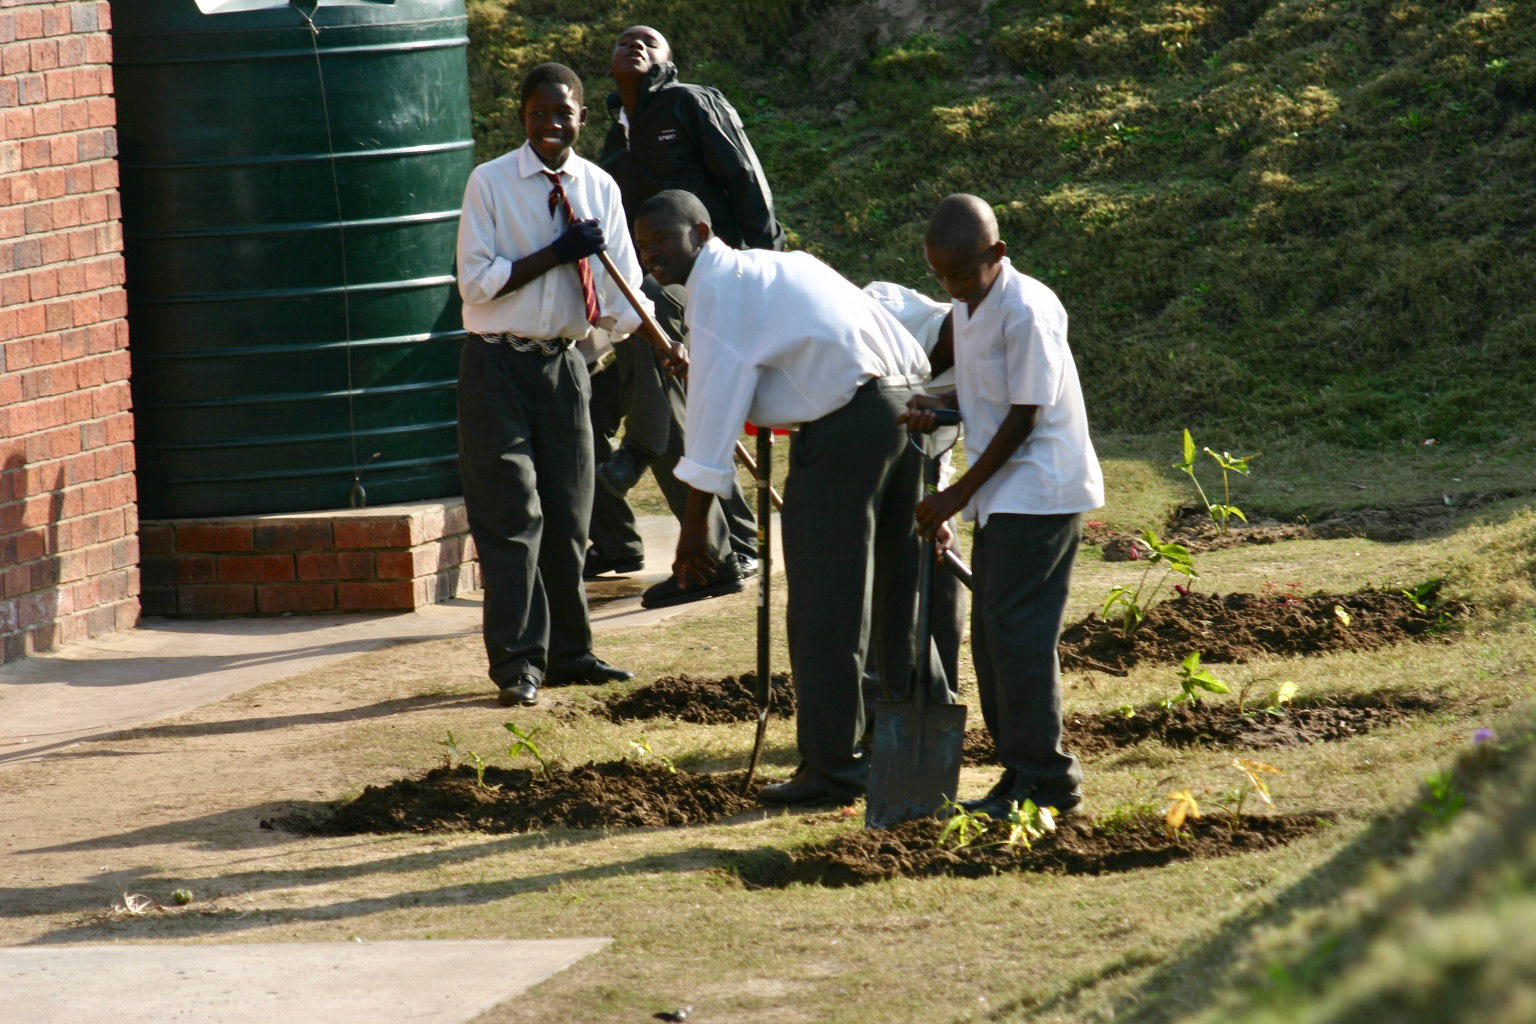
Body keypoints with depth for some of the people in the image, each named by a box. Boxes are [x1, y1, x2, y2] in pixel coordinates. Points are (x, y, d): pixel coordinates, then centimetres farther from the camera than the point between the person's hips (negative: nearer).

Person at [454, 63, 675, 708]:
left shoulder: (599, 189, 3)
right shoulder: (490, 183, -9)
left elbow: (623, 288, 1)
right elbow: (476, 282, -14)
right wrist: (556, 254, -20)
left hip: (563, 361, 4)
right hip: (498, 364, -4)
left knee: (568, 511, 11)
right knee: (512, 514, -7)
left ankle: (567, 653, 23)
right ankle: (516, 661, -3)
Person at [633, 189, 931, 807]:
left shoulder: (718, 287, -3)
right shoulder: (780, 266, 24)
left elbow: (715, 405, -8)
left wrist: (694, 523, -6)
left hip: (845, 427, -9)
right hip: (905, 399, 9)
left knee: (825, 610, -3)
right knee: (896, 598, 18)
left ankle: (832, 766, -2)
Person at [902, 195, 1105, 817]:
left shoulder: (1027, 311, -19)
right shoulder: (966, 309, 10)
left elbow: (1023, 416, -18)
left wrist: (959, 494, -15)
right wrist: (935, 408, -4)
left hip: (1041, 489, -9)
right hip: (1003, 492, 9)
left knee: (1014, 625, -11)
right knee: (991, 627, 8)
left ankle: (1046, 781, -7)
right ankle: (1019, 773, 14)